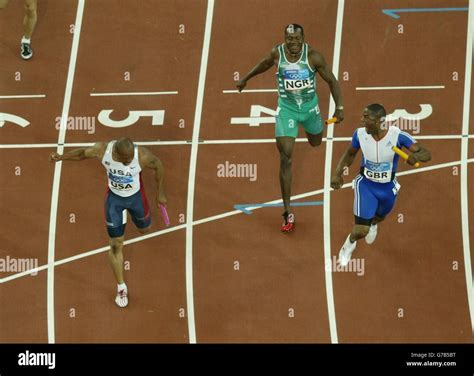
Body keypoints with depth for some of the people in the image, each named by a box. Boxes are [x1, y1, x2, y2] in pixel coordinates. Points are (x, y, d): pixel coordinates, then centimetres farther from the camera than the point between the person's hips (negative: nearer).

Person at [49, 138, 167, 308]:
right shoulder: (102, 150, -33)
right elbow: (82, 153, -9)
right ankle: (121, 287, 23)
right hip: (114, 198, 0)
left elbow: (158, 165, -13)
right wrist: (61, 157, -24)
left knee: (144, 229, 28)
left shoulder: (142, 155, -36)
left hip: (135, 196, 0)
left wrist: (160, 193, -5)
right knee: (115, 244, 3)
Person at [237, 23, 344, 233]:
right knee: (285, 158, -11)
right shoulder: (277, 54, -14)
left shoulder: (313, 56, -19)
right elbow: (264, 64, 10)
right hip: (286, 108, -1)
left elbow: (331, 81, -9)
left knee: (315, 143, 27)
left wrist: (339, 108, -15)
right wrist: (246, 78, 23)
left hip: (310, 106, 1)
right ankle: (288, 213, -9)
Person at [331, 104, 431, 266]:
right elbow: (350, 154, 1)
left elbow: (426, 154, -28)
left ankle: (373, 224, 71)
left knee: (379, 216, 31)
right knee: (361, 230, -9)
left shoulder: (397, 135, -29)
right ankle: (350, 244, 28)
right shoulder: (360, 134, -21)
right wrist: (337, 172, -11)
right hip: (365, 184, -1)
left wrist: (415, 156, -50)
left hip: (388, 187, 1)